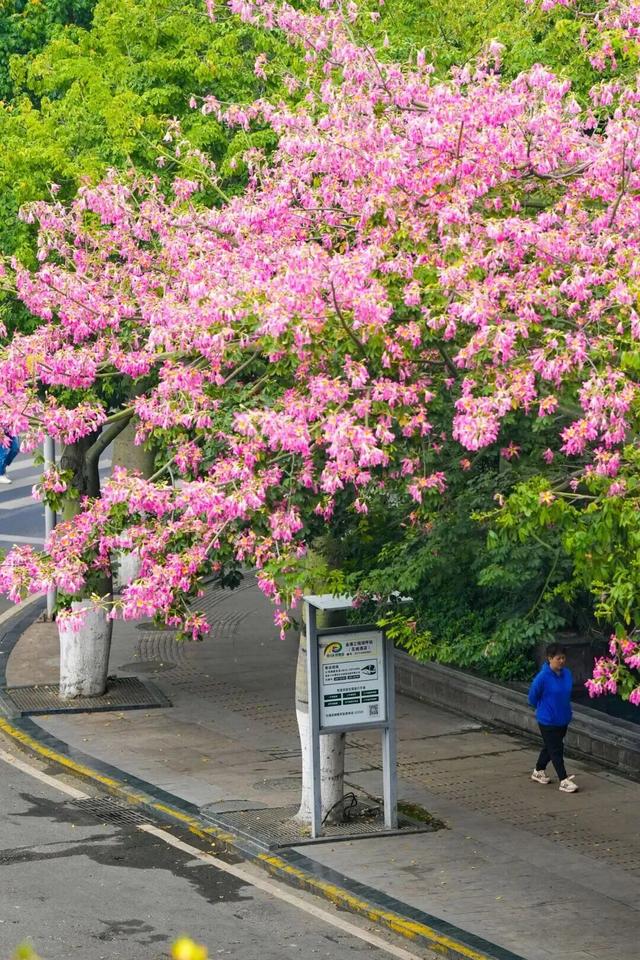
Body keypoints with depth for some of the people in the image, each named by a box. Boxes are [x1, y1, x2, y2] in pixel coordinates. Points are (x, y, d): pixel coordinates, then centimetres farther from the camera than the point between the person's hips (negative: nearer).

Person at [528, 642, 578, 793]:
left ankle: (539, 772, 38)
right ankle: (564, 781, 0)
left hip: (563, 719, 6)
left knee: (550, 747, 20)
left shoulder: (567, 673, -3)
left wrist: (565, 709, 14)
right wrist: (542, 709, 6)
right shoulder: (542, 677, -22)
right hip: (547, 720, -6)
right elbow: (533, 697, -8)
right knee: (556, 750, -3)